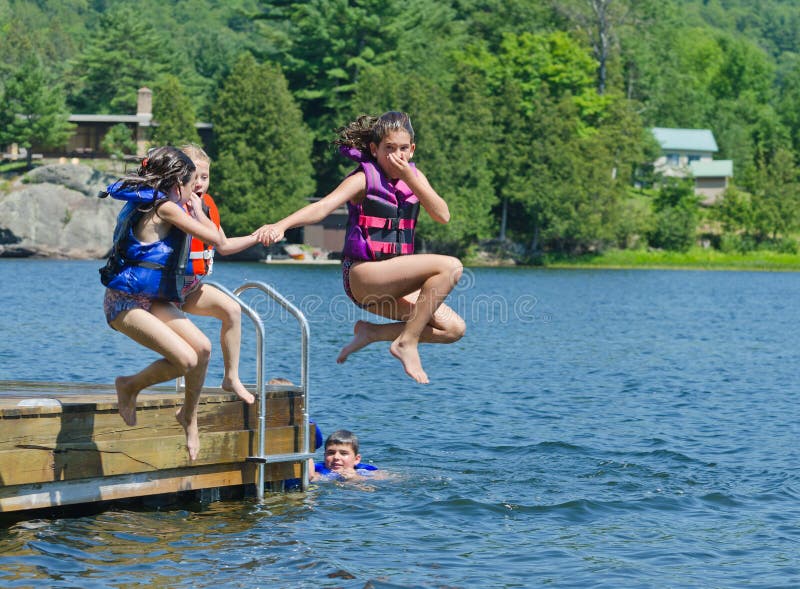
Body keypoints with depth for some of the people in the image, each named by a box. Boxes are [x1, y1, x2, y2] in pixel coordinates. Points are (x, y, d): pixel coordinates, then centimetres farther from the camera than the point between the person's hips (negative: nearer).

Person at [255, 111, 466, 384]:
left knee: (454, 329, -1)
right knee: (450, 266, -24)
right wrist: (281, 225, -41)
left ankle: (371, 332, 6)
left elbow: (442, 215, -3)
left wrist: (410, 178, -13)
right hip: (363, 274, -7)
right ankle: (407, 342, -18)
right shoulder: (364, 178, -8)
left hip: (394, 281, 7)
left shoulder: (414, 176, 10)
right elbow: (324, 206, -23)